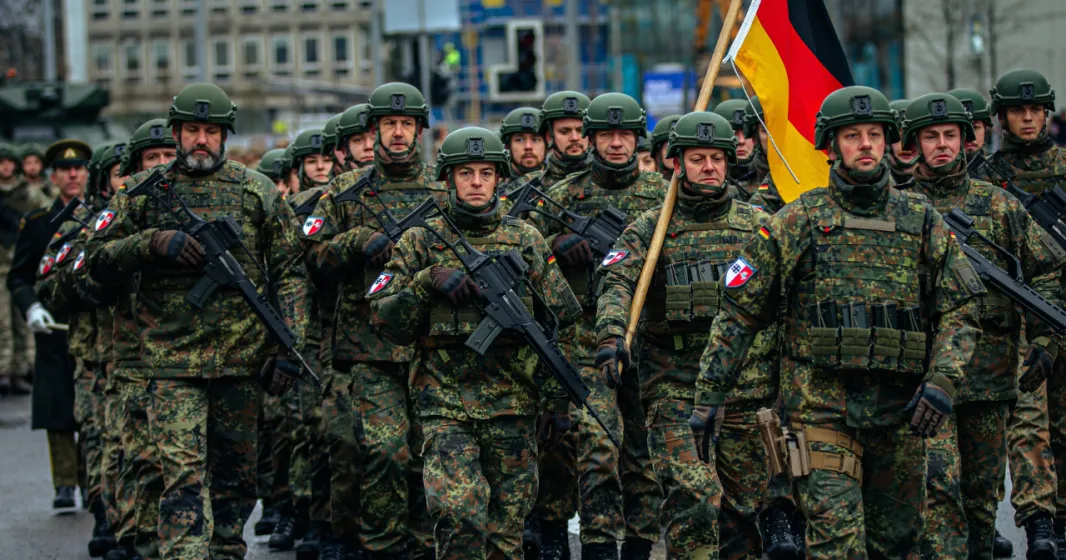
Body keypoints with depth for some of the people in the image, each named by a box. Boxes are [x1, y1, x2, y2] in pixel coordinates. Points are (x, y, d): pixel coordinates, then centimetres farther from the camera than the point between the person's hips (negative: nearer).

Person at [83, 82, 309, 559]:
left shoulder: (257, 190, 6)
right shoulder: (142, 191, 6)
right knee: (183, 474, -11)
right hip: (172, 359, -1)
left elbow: (288, 273, 6)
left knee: (234, 474, 10)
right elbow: (97, 260, 5)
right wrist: (154, 242, -13)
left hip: (241, 356, 2)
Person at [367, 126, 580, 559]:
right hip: (446, 406, -2)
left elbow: (560, 324, 11)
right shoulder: (421, 242, 5)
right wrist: (427, 281, -15)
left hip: (513, 407, 2)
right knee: (459, 515, -18)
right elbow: (384, 317, 1)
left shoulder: (526, 241, 9)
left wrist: (558, 399, 6)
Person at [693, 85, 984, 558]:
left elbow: (960, 308, 7)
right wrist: (708, 397, -2)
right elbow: (739, 312, 2)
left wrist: (942, 380, -10)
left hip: (901, 411, 3)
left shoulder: (921, 222, 8)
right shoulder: (797, 222, 1)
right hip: (822, 408, -3)